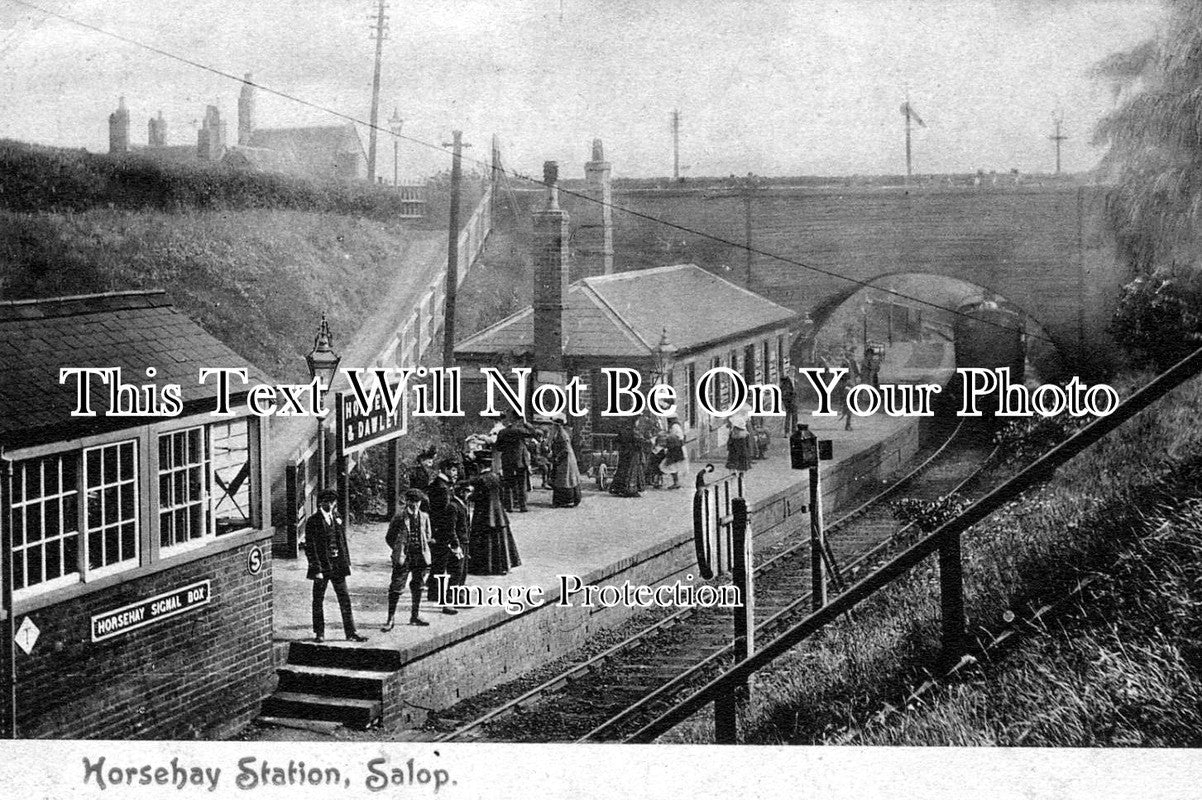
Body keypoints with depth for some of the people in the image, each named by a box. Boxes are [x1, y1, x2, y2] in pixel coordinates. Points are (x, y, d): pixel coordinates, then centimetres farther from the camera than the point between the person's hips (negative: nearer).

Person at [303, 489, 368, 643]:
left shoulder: (337, 519, 10)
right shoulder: (313, 522, -7)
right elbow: (310, 547, -10)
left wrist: (346, 562, 8)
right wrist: (316, 569, -15)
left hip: (338, 565, 5)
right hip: (321, 565, -5)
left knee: (345, 599, 3)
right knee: (318, 600, 5)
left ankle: (351, 633, 6)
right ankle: (319, 633, 16)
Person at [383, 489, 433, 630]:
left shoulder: (424, 517, 7)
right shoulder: (399, 518, -5)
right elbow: (389, 538, 2)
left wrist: (423, 549, 8)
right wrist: (398, 550, -4)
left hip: (420, 556, 5)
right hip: (403, 557, -4)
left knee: (418, 587, 12)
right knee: (396, 588, -6)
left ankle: (414, 616, 24)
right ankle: (390, 620, -2)